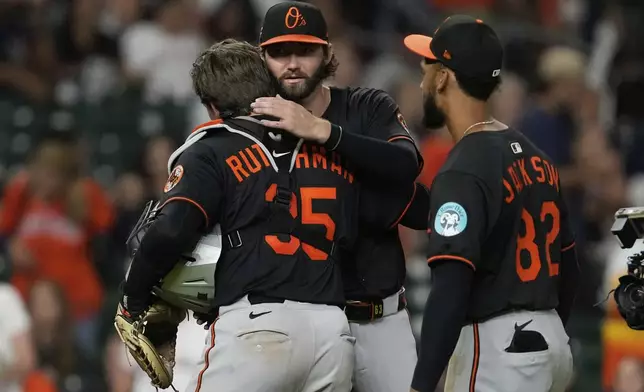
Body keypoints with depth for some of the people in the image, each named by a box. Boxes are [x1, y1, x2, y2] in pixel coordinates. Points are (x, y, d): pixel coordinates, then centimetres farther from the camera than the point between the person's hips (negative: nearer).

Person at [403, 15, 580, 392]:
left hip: (497, 348, -9)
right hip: (551, 342, 9)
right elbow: (568, 268, 18)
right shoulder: (534, 155, 11)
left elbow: (451, 291, -25)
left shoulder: (463, 172, -16)